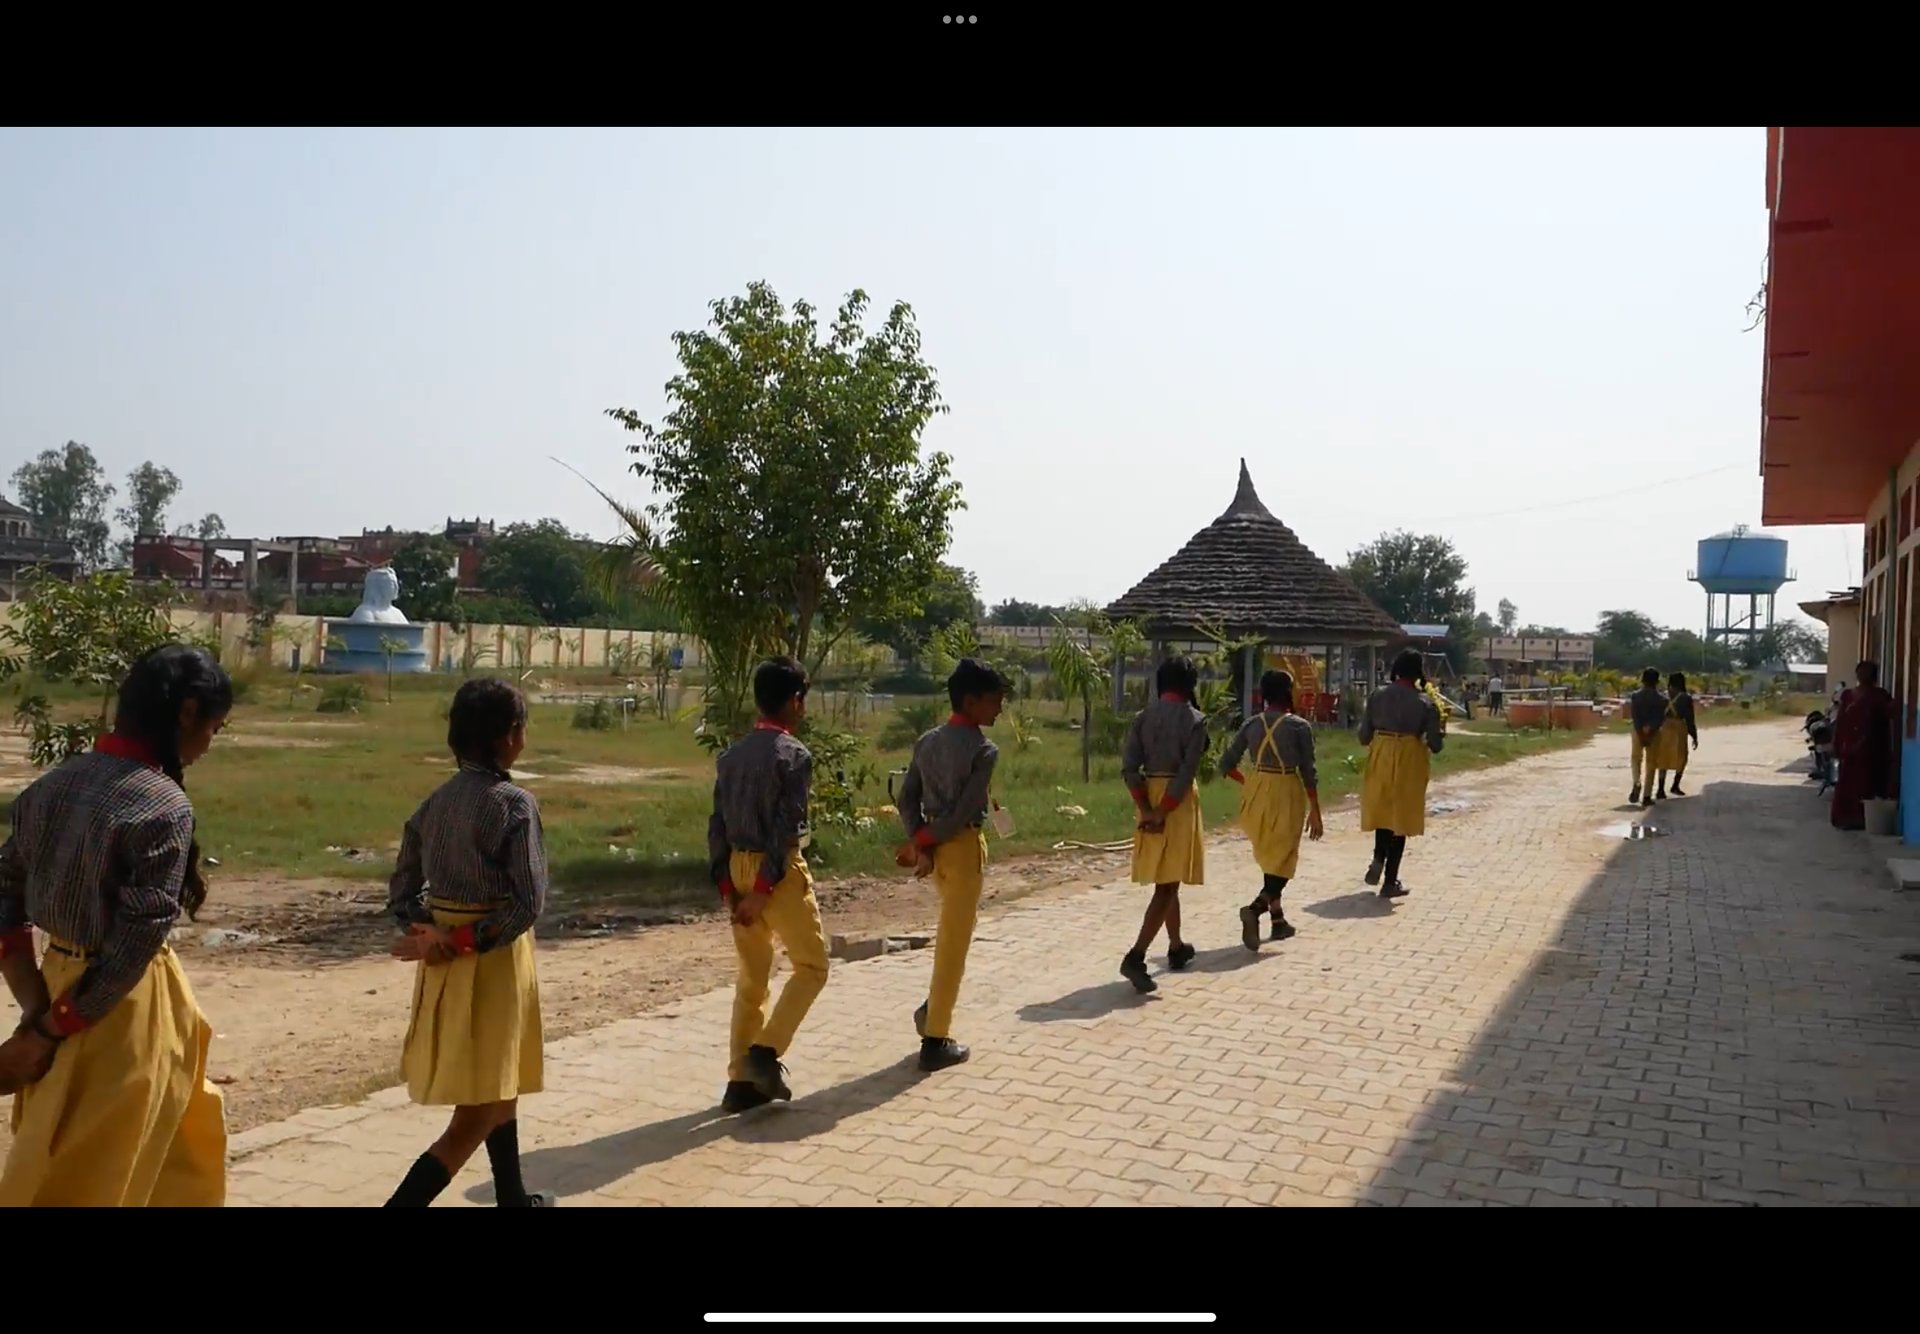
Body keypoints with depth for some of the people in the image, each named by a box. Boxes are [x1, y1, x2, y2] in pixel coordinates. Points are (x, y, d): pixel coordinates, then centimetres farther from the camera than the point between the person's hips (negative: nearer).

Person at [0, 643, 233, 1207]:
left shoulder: (54, 784, 1)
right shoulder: (164, 806, -22)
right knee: (85, 1179, 9)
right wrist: (46, 1035, -12)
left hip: (57, 982, 7)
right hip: (119, 1011, -7)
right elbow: (133, 948, -22)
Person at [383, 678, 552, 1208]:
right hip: (492, 961, -8)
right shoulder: (513, 803, -17)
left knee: (499, 1088, 25)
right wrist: (464, 941, -15)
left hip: (444, 957, 8)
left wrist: (434, 933, -9)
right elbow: (527, 902, -22)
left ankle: (513, 1198, 39)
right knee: (478, 1113, 1)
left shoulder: (435, 801, 4)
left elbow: (403, 889, 5)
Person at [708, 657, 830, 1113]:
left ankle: (741, 1081, 16)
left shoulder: (731, 754, 7)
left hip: (738, 867, 7)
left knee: (750, 978, 14)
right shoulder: (794, 755, -13)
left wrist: (728, 888, 6)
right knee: (811, 966, 11)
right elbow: (785, 829, -18)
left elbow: (717, 826, 5)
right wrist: (763, 893, -16)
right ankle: (765, 1052, -1)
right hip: (779, 871, -7)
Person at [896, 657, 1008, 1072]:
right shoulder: (983, 750, -14)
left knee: (952, 931, 28)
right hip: (964, 846, -7)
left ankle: (932, 1007, 24)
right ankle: (936, 1041, 7)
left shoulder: (927, 741, 7)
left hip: (935, 846, 7)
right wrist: (926, 841, -11)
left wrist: (920, 842, -3)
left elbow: (907, 799, 3)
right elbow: (965, 811, -19)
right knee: (954, 942, 1)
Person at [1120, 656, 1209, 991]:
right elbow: (1187, 772, -16)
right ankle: (1136, 956, -19)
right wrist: (1162, 812, -14)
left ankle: (1176, 948, 34)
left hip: (1150, 800, 6)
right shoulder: (1194, 719, -8)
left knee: (1166, 881, 20)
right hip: (1178, 803, -6)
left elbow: (1128, 767, -3)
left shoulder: (1142, 717, 5)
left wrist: (1146, 810, -6)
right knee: (1167, 885, -6)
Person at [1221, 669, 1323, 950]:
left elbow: (1226, 764, 2)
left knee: (1268, 858, 20)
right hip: (1286, 793, -4)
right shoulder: (1299, 727, -9)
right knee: (1282, 862, 1)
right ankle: (1255, 908, -23)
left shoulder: (1251, 724, 1)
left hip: (1256, 792, 5)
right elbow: (1308, 773, -8)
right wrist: (1315, 812, -1)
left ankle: (1278, 919, 28)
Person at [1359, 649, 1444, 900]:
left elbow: (1363, 736, 0)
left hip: (1380, 758, 2)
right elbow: (1435, 745, -7)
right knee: (1400, 816, 7)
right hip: (1408, 761, -2)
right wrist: (1441, 731, 13)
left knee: (1383, 810, 24)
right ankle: (1390, 881, 10)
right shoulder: (1425, 702, -8)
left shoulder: (1377, 695, -1)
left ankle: (1378, 860, 7)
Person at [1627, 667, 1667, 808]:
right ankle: (1646, 796, 5)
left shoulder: (1635, 696, -5)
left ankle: (1637, 783, -8)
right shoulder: (1661, 699, -4)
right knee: (1651, 763, 7)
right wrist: (1649, 732, -17)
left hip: (1638, 732, 0)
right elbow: (1660, 719, -13)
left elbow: (1634, 717, -12)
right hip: (1653, 733, 0)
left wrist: (1641, 734, -14)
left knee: (1636, 758, 19)